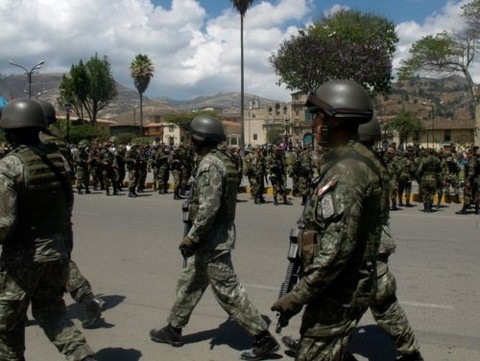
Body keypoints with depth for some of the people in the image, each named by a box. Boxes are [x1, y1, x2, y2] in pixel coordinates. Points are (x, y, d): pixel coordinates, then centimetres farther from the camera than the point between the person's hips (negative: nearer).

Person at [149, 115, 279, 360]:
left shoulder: (209, 165, -21)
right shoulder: (223, 161, 9)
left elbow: (208, 208, -27)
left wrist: (191, 238, -19)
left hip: (211, 240, -10)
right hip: (212, 238, 10)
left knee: (228, 291, -3)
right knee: (189, 284, 20)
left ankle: (264, 339, 5)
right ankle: (173, 330, 34)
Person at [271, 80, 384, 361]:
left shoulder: (345, 171, -24)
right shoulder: (356, 161, 9)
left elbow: (337, 248, -28)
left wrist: (298, 296, -22)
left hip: (339, 291, -10)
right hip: (343, 286, 10)